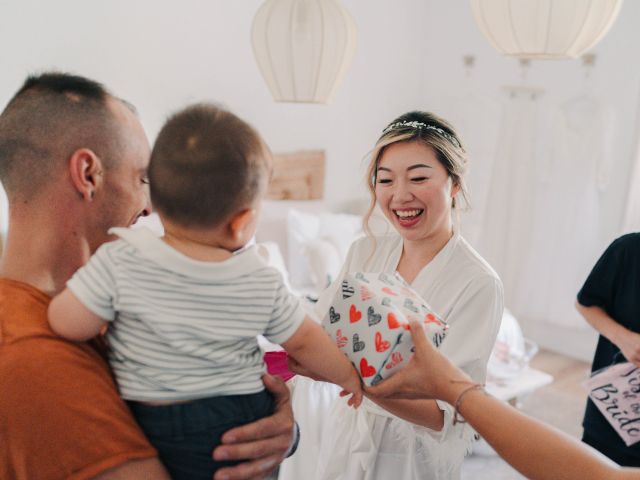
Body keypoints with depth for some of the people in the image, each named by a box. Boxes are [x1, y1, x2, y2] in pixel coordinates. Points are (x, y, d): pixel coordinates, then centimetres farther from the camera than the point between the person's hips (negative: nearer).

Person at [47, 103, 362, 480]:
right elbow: (304, 341, 2)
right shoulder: (264, 282, -10)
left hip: (154, 434, 0)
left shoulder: (119, 262, -17)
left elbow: (68, 325, -12)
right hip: (246, 417, 1)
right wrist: (349, 375, 20)